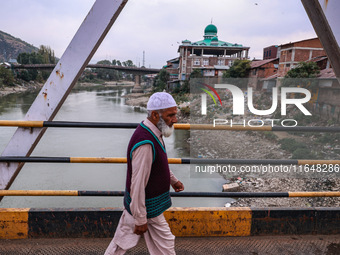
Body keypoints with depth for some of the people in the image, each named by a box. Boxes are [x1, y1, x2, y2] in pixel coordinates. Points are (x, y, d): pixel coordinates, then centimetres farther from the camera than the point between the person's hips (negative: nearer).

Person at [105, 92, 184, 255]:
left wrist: (173, 180, 25)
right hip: (148, 208, -9)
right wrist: (141, 220, -20)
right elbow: (138, 184, -28)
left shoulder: (153, 133, 1)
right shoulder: (145, 143, -32)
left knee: (123, 239, 22)